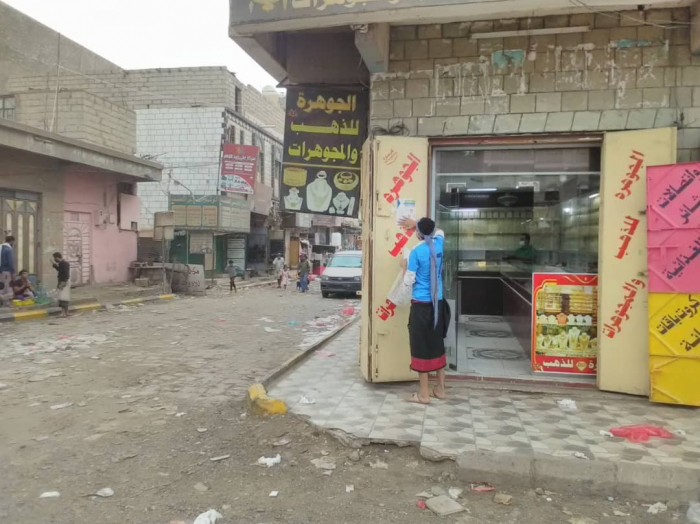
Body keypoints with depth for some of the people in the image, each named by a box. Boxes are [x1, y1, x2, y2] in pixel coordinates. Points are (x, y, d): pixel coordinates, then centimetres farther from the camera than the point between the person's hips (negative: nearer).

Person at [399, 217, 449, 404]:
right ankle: (440, 389, 23)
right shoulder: (439, 243, 3)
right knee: (437, 344, 15)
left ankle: (424, 394, 7)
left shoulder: (416, 252, -13)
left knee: (421, 347, 1)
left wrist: (404, 266, 8)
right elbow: (439, 231, 28)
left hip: (421, 305, -6)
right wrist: (417, 223, 29)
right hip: (438, 304, 6)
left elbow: (408, 281, -10)